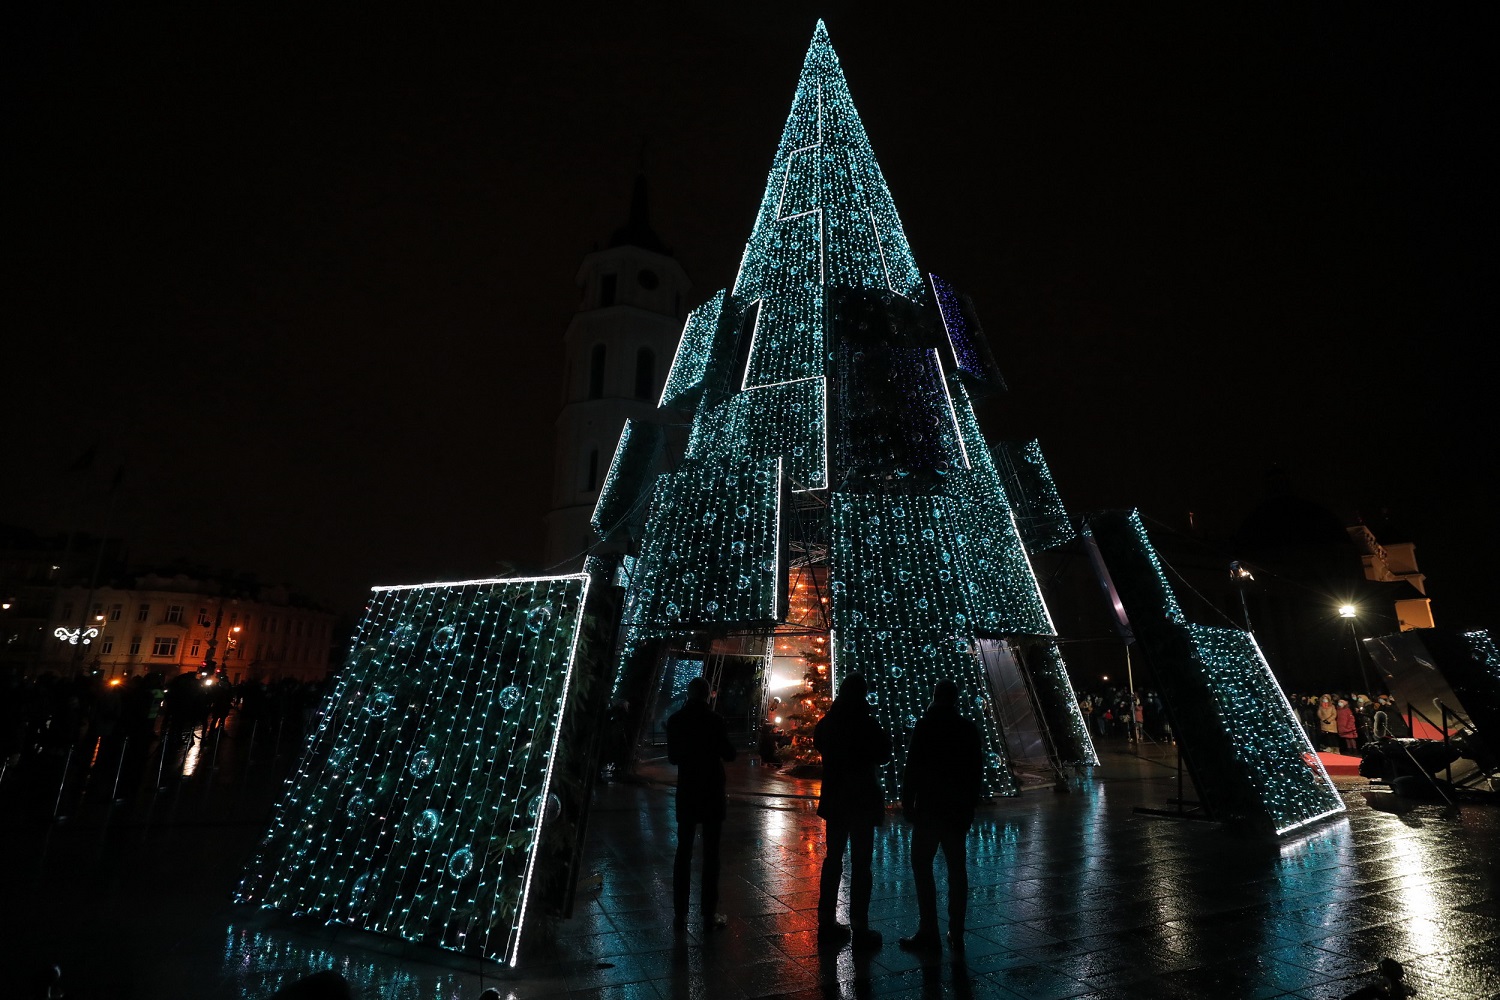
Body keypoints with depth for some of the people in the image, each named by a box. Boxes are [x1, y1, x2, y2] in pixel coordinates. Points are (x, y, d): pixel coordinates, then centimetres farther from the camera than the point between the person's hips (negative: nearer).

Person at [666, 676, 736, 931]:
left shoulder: (675, 720, -3)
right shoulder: (714, 719, -14)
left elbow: (672, 756, 8)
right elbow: (729, 754, -6)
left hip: (686, 792, 3)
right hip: (712, 792, -3)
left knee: (684, 851, 11)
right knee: (711, 853, 3)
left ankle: (680, 913, 14)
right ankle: (709, 915, 6)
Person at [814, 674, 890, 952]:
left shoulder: (827, 723, 0)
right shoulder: (866, 724, -17)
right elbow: (884, 753, -7)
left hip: (834, 800, 6)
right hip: (862, 800, -5)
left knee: (832, 859, 14)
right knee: (861, 864, 1)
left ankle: (827, 922, 21)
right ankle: (859, 928, 5)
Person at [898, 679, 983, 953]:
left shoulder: (926, 727, -11)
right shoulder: (969, 729, 6)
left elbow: (913, 768, -13)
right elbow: (977, 771, 12)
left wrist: (907, 803, -6)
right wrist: (970, 806, 19)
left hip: (929, 807, -5)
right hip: (959, 808, 6)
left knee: (922, 866, 0)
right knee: (957, 868, 12)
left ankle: (928, 933, -1)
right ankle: (956, 934, 17)